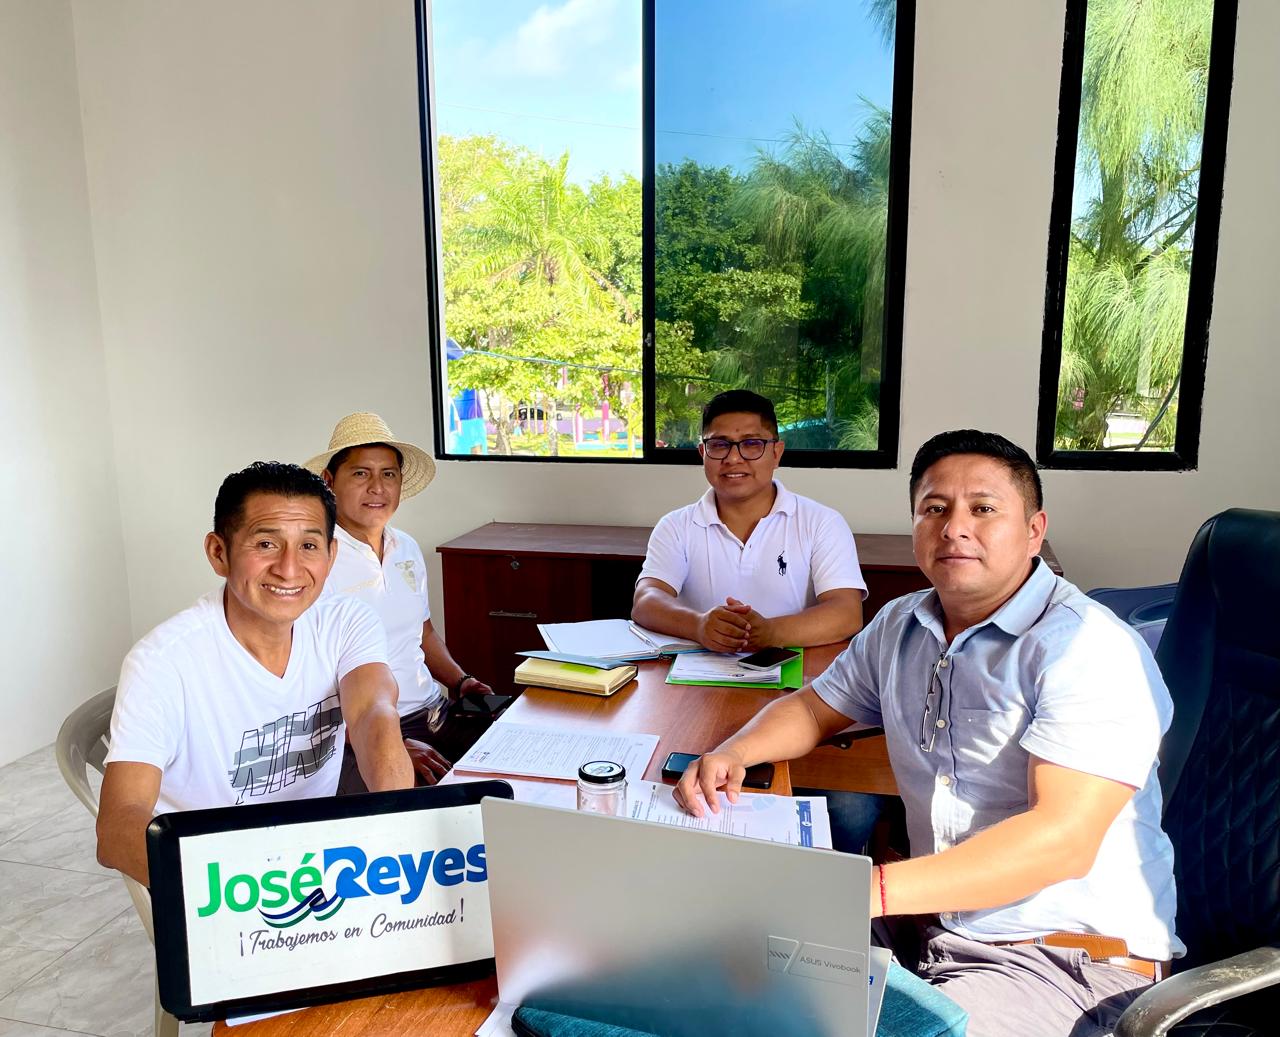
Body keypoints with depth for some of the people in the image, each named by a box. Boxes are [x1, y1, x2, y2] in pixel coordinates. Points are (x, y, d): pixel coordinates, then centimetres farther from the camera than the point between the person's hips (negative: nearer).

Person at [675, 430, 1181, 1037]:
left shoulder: (1088, 650, -17)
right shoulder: (899, 627, 7)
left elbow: (1063, 839, -27)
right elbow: (814, 708, 20)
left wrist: (871, 890, -36)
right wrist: (733, 754, -2)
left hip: (1070, 959, -6)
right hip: (932, 928, 7)